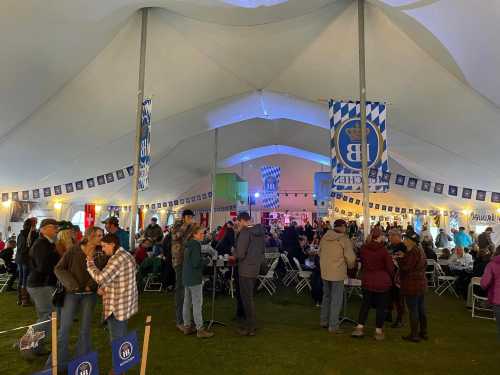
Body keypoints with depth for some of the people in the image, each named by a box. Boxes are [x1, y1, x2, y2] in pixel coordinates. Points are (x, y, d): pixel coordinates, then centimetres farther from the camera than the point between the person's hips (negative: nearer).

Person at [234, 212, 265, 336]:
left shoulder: (245, 232, -19)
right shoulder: (260, 231, 7)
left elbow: (240, 254, -21)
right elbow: (263, 249, 16)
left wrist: (233, 256, -1)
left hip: (246, 269, -8)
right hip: (256, 267, 9)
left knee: (247, 298, 3)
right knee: (249, 296, 21)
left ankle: (250, 328, 12)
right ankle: (251, 322, 31)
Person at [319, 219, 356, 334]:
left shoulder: (325, 237, 4)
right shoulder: (344, 239, -13)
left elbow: (320, 252, 13)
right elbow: (350, 257, -14)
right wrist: (351, 266, 7)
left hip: (325, 272, 6)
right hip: (337, 273, -6)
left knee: (326, 296, 21)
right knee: (336, 300, 4)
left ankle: (323, 321, 31)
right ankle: (333, 326, 9)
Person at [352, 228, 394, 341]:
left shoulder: (363, 249, -4)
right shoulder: (383, 250, -16)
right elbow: (390, 267, -7)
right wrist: (391, 278, 11)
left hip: (367, 281, 4)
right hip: (382, 282, -4)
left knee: (365, 304, 15)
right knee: (381, 306, 9)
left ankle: (359, 327, 13)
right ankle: (378, 331, 17)